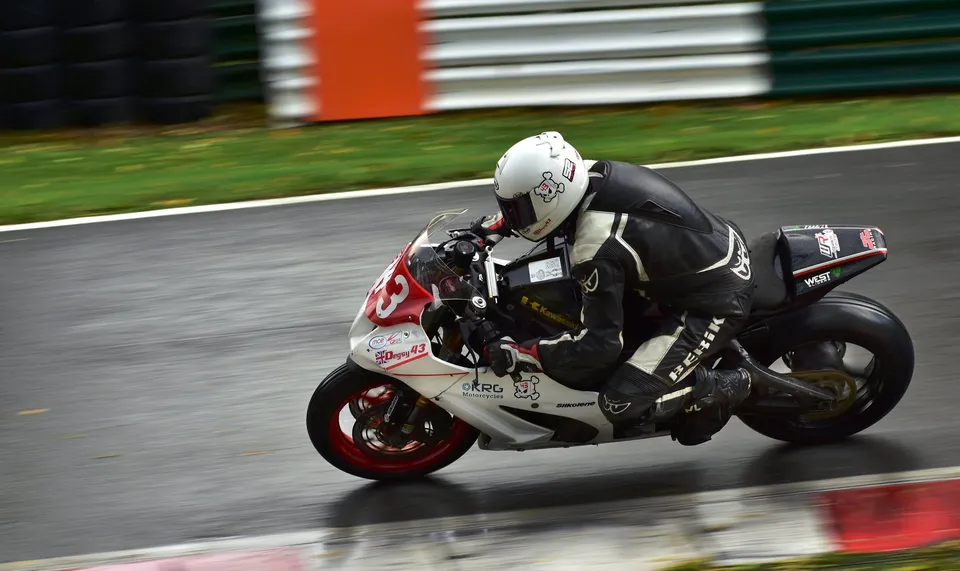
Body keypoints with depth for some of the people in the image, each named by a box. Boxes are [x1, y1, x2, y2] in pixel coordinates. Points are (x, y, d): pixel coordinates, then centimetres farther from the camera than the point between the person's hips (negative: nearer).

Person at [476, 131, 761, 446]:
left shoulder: (596, 251, -28)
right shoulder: (593, 174, -5)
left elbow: (600, 343, -24)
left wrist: (519, 354, -19)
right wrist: (490, 225, 18)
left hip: (714, 304, -9)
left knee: (622, 405, -16)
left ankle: (725, 387, 1)